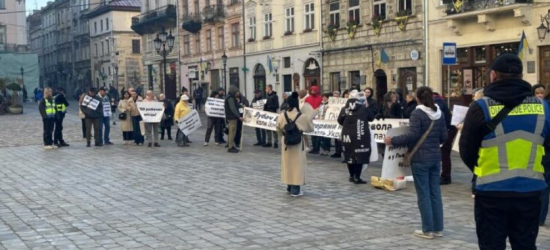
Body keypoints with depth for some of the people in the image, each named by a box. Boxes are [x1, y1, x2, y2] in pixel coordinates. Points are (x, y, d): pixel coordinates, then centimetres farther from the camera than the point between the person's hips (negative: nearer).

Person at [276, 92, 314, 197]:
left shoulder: (282, 115, -6)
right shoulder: (302, 116, -14)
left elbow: (279, 130, 3)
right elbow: (310, 128, -2)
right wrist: (310, 119, 16)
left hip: (286, 142, 3)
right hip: (298, 143, -3)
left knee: (288, 163, 16)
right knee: (297, 164, 4)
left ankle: (290, 186, 26)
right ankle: (296, 189, 4)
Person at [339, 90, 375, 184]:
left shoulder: (345, 109, -1)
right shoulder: (363, 108, -6)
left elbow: (340, 121, 7)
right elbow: (371, 118, 6)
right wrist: (367, 107, 19)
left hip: (348, 135, 3)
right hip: (360, 135, -3)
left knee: (350, 155, 14)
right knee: (359, 155, -1)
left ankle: (352, 176, 22)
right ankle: (357, 177, -6)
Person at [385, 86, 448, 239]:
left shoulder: (417, 113, -12)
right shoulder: (439, 113, 8)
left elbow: (412, 135, -21)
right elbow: (444, 137, 11)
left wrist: (393, 141, -13)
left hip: (420, 158, -6)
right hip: (435, 157, 6)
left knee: (423, 194, 0)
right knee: (435, 192, 11)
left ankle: (428, 230, 3)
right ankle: (438, 228, 14)